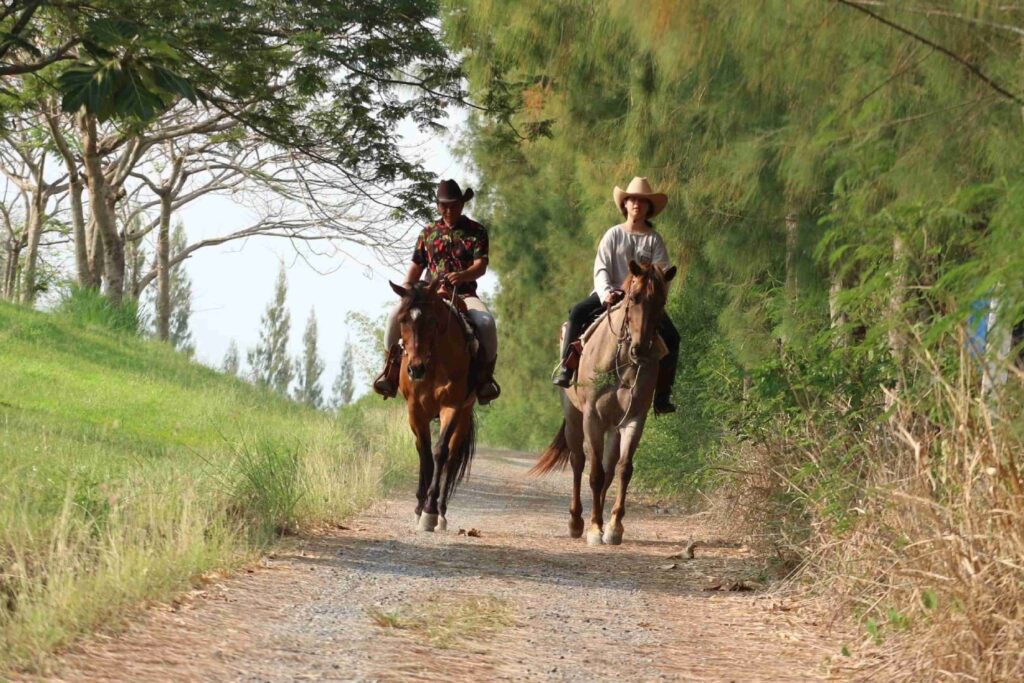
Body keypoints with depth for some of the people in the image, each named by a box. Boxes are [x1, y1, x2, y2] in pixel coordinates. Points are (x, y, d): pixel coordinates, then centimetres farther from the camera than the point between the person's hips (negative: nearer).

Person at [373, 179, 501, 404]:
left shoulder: (476, 232, 5)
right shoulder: (429, 233, 15)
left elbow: (480, 266, -7)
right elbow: (416, 266, 18)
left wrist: (463, 275, -28)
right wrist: (406, 288, 0)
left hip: (464, 294, -2)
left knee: (486, 322, -33)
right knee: (396, 315, -24)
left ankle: (486, 375, -14)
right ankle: (391, 369, -10)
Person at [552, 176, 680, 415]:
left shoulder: (654, 239, 9)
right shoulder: (614, 234, 8)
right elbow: (601, 268, -1)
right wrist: (606, 292, -21)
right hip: (611, 293, -1)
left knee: (670, 336, -21)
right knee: (578, 313, -29)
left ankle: (662, 395, -15)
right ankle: (565, 369, -22)